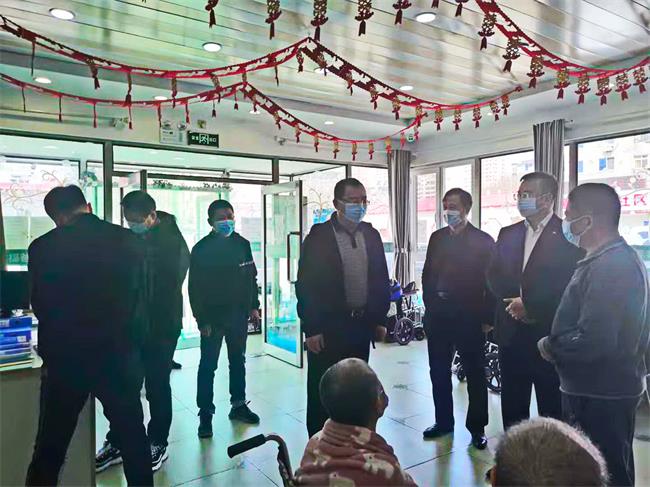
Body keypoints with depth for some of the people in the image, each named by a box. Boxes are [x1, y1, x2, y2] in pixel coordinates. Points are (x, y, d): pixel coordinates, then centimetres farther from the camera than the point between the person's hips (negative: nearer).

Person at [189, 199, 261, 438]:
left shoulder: (242, 244, 2)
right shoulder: (201, 249, -8)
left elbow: (251, 277, 9)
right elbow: (195, 287, -8)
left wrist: (253, 306, 5)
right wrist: (202, 319, -12)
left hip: (238, 315, 4)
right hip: (212, 317, -4)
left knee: (238, 361, 15)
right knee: (208, 365, 2)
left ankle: (239, 405, 29)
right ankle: (205, 414, 12)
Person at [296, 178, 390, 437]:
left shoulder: (371, 235, 7)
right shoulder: (319, 236, -8)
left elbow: (381, 278, 11)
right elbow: (305, 285, -10)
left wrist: (380, 317, 7)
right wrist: (311, 329, -13)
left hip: (362, 325, 5)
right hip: (328, 327, -4)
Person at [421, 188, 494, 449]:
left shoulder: (483, 240, -3)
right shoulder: (437, 237, 9)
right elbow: (427, 274, 11)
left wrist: (486, 318, -7)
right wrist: (430, 305, 5)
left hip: (469, 317, -4)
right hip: (438, 315, 4)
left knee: (475, 374, 8)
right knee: (439, 372, 11)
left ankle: (477, 427, 22)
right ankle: (443, 421, 27)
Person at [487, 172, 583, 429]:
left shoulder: (567, 234, -5)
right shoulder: (507, 234, 11)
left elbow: (569, 285, -12)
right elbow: (494, 276, 7)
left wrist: (531, 306, -12)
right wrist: (516, 301, -8)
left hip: (548, 335, -5)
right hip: (511, 333, 5)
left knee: (552, 407, 8)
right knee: (512, 405, 14)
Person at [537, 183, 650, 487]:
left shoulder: (609, 267, -24)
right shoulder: (621, 258, 10)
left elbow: (593, 341, -30)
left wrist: (551, 347, -14)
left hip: (600, 397, -10)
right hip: (606, 389, 10)